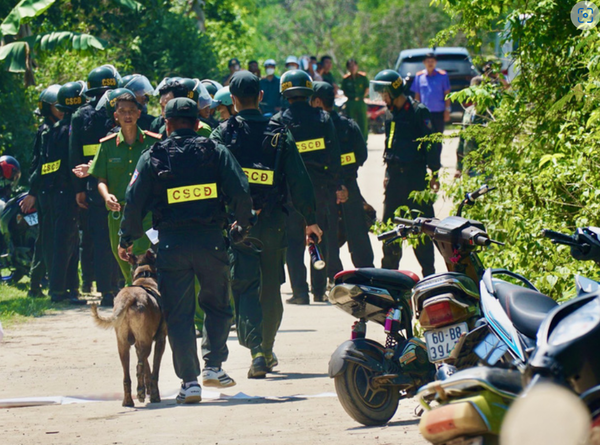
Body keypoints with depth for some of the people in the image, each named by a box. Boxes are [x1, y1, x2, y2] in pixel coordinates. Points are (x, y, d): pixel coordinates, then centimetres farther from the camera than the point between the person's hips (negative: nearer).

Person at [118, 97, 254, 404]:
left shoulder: (153, 157, 5)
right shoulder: (214, 151, 5)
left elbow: (134, 203, 2)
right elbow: (240, 192, -1)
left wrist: (127, 240, 14)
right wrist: (243, 223, 17)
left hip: (172, 243, 0)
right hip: (210, 239, 1)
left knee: (178, 315, 4)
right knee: (217, 305, 20)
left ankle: (189, 381, 0)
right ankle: (213, 365, 11)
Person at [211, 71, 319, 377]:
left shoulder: (224, 134, -5)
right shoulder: (279, 135, 1)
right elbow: (299, 180, 2)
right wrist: (310, 219, 9)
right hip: (272, 222, 2)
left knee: (244, 285, -4)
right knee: (271, 286, 16)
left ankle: (256, 348, -22)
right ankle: (267, 350, 26)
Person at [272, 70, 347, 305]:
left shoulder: (279, 121, -6)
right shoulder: (323, 118, 1)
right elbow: (334, 155, 2)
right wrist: (337, 185, 9)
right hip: (321, 186, 2)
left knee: (294, 241, 3)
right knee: (321, 239, 12)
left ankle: (300, 292, -2)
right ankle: (319, 289, 14)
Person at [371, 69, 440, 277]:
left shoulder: (418, 111, -9)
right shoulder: (391, 113, 12)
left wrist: (434, 173, -13)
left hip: (416, 174, -7)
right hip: (395, 175, 7)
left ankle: (429, 273, 4)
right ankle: (389, 270, 16)